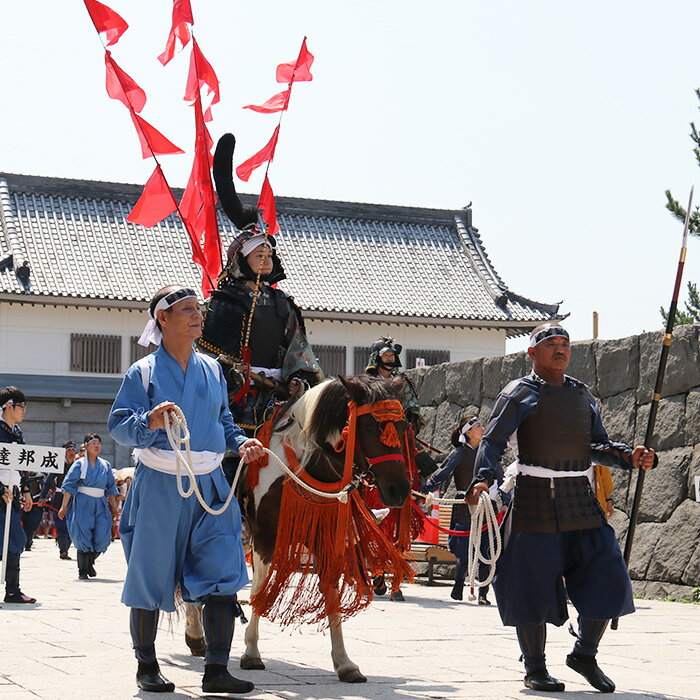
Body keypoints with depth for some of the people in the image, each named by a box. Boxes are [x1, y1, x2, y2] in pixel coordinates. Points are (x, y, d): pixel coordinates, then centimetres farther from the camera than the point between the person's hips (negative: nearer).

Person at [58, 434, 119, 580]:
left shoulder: (105, 465, 11)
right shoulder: (79, 464, 0)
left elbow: (111, 488, 17)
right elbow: (69, 486, -3)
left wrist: (114, 507, 16)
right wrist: (64, 506, -8)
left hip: (100, 504, 3)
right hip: (83, 503, -3)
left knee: (102, 537, -6)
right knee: (83, 538, -5)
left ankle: (90, 562, 22)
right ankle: (82, 571, 10)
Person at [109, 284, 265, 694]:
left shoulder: (212, 370, 12)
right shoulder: (143, 372, -2)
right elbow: (119, 426, -7)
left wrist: (241, 442, 1)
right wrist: (149, 423, -26)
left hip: (209, 484, 4)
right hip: (159, 486, -3)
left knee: (223, 574, -6)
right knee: (150, 577, 5)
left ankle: (217, 670, -1)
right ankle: (147, 666, 21)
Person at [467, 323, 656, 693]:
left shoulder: (583, 395, 16)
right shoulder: (519, 393, -1)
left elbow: (599, 446, 16)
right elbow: (492, 441, -8)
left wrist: (631, 457, -4)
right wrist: (483, 480, -25)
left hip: (581, 500, 5)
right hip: (535, 502, -5)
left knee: (607, 578, 1)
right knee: (533, 586, 0)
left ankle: (584, 654, 21)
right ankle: (535, 669, 16)